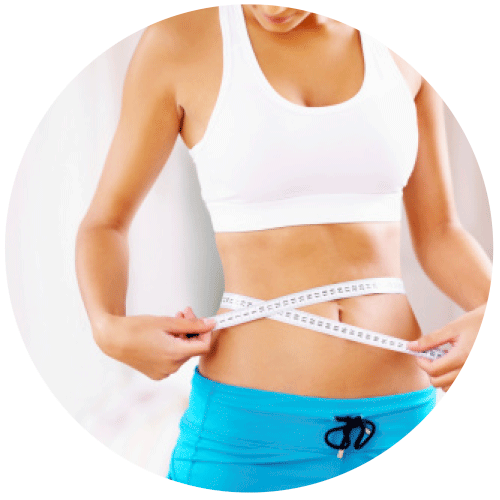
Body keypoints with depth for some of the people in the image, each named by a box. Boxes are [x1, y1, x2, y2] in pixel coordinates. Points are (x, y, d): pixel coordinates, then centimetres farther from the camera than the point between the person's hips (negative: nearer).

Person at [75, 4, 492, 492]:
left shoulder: (400, 46, 3)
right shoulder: (177, 41, -4)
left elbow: (438, 232, 9)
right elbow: (105, 222, 3)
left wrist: (495, 314, -10)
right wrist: (108, 327, -16)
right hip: (248, 421, -2)